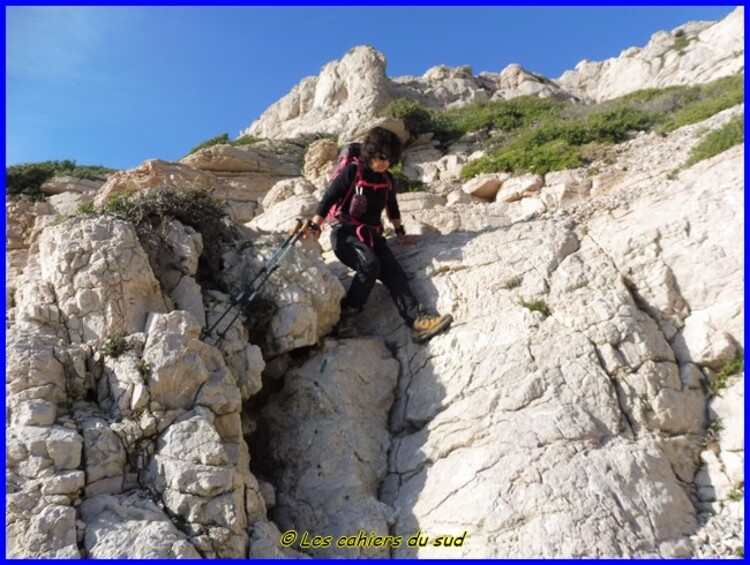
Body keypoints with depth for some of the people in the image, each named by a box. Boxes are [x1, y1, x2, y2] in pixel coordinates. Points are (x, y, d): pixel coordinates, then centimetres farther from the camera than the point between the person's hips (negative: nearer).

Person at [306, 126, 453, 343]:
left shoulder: (387, 179, 12)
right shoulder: (352, 171, -6)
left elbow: (392, 207, 28)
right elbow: (328, 199, -10)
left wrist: (399, 231, 33)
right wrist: (315, 227, -20)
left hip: (371, 234, 6)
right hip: (345, 233, -5)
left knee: (394, 271, -17)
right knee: (369, 264, -33)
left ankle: (418, 320, -28)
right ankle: (346, 315, -22)